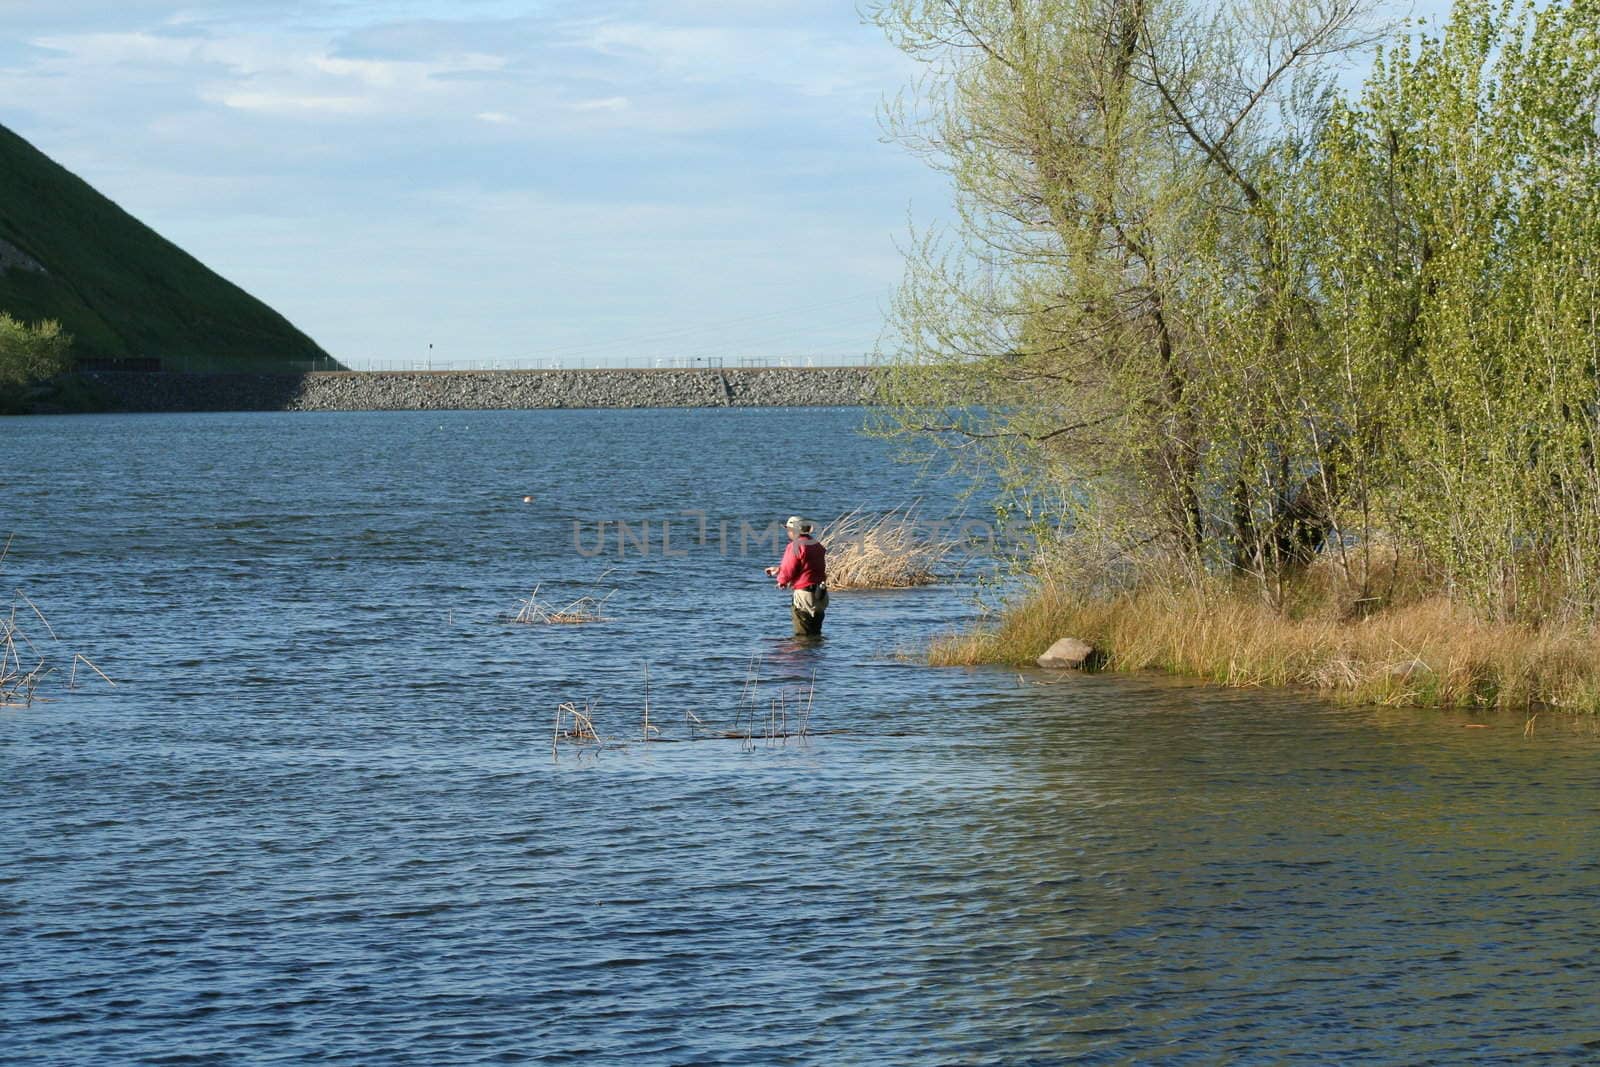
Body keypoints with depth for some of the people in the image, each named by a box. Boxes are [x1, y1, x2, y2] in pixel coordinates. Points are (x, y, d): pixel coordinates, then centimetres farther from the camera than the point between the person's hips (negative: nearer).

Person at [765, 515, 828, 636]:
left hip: (803, 595, -8)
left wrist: (782, 580, 9)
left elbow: (788, 570, -15)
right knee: (815, 634, 16)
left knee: (802, 636, 0)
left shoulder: (795, 546, -15)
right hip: (821, 595, 8)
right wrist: (779, 569, 28)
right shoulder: (818, 546, 11)